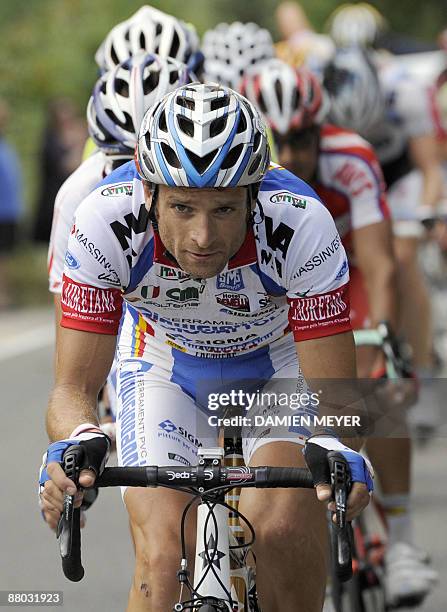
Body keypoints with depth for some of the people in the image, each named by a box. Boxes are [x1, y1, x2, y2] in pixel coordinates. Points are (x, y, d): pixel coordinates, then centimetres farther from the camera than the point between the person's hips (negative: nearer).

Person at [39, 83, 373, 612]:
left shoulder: (301, 225, -36)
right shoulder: (105, 221, -34)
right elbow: (74, 387, -30)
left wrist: (330, 451, -54)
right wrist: (79, 443, -53)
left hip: (279, 360, -1)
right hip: (164, 364, 1)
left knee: (281, 526, -25)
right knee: (164, 558, -18)